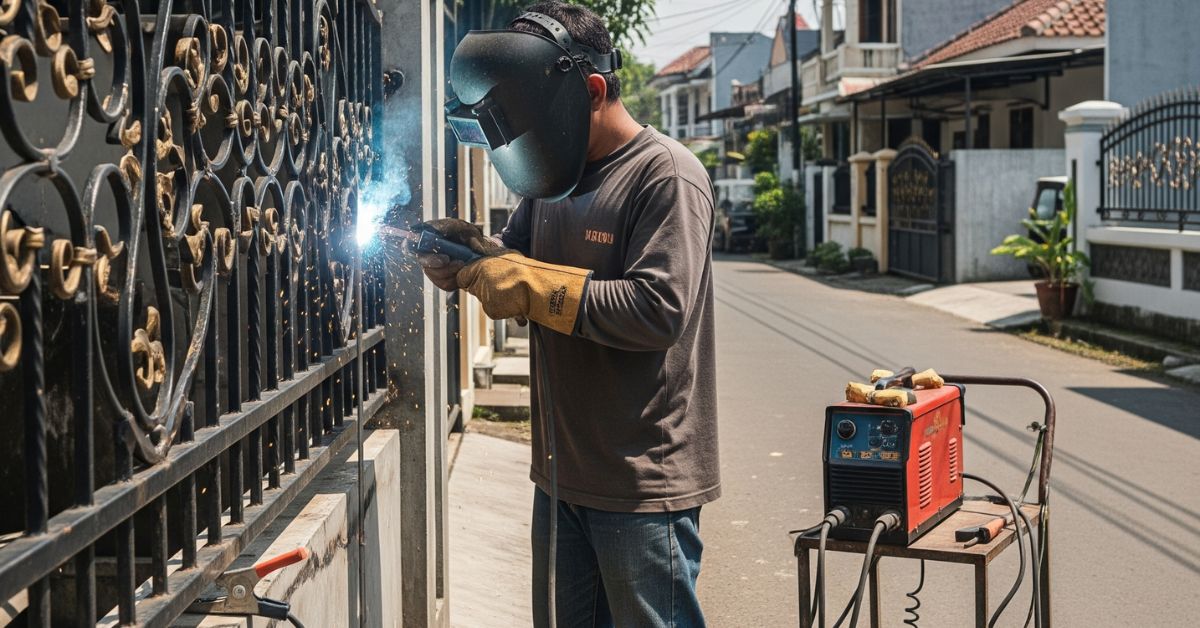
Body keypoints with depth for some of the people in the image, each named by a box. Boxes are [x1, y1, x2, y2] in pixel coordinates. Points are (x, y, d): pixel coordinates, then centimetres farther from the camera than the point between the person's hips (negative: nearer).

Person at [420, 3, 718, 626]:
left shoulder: (666, 174, -15)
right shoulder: (553, 175, 12)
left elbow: (659, 310, -25)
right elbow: (514, 257, 20)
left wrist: (530, 283, -21)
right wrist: (471, 254, -4)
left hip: (642, 483, -8)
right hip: (562, 474, 8)